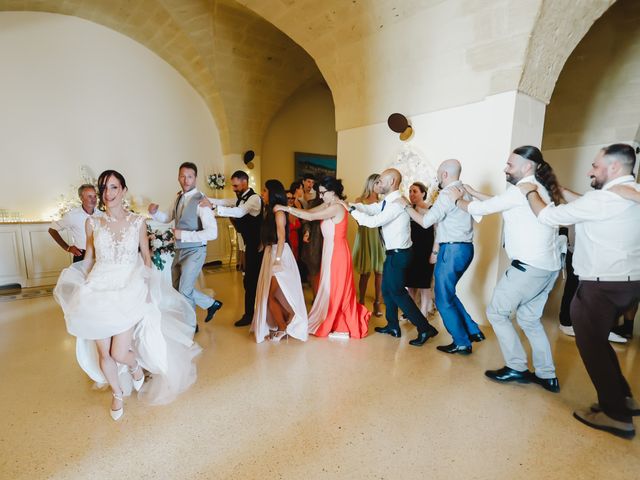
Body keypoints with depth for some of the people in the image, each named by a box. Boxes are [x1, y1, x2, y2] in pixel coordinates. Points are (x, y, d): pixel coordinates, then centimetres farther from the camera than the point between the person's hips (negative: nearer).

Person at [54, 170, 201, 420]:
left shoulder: (137, 222, 0)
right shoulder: (93, 223, 3)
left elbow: (146, 257, 8)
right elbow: (89, 259, 14)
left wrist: (147, 288, 2)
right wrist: (82, 288, 9)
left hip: (129, 291, -2)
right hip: (99, 292, 2)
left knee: (119, 353, -6)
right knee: (104, 353, 7)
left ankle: (135, 366, 32)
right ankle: (117, 393, 35)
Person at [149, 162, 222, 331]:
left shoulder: (201, 201, -19)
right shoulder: (179, 198, 5)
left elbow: (212, 233, -27)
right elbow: (167, 218, 20)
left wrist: (183, 234, -23)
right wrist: (154, 212, -2)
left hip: (194, 251, -8)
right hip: (180, 251, 8)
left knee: (185, 291, 2)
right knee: (177, 287, 17)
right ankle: (211, 304, 31)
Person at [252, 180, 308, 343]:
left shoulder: (278, 212, -12)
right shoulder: (270, 210, 13)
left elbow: (281, 238, -17)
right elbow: (268, 237, 11)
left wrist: (277, 260, -21)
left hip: (278, 254, -9)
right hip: (270, 253, 9)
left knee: (270, 295, -3)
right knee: (269, 294, 14)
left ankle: (283, 329, 11)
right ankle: (279, 326, 26)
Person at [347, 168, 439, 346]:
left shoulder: (396, 204, -23)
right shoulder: (388, 202, 7)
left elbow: (373, 221, -26)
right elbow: (370, 209, 10)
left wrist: (351, 210, -17)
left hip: (398, 254, -10)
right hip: (393, 253, 10)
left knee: (397, 292, -1)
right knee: (387, 290, 19)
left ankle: (425, 328, 8)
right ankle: (392, 326, 33)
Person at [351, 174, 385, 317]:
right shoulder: (360, 201, 3)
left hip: (379, 238, 2)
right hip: (365, 238, -2)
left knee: (379, 272, 1)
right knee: (365, 273, 2)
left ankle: (377, 303, 13)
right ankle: (361, 303, 16)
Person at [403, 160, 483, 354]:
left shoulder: (447, 193, -14)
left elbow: (425, 222, -16)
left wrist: (407, 206, -4)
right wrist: (437, 248, 20)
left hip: (452, 250, -9)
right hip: (465, 248, 9)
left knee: (444, 299, 3)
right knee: (447, 293, 21)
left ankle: (462, 343, 14)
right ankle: (473, 331, 24)